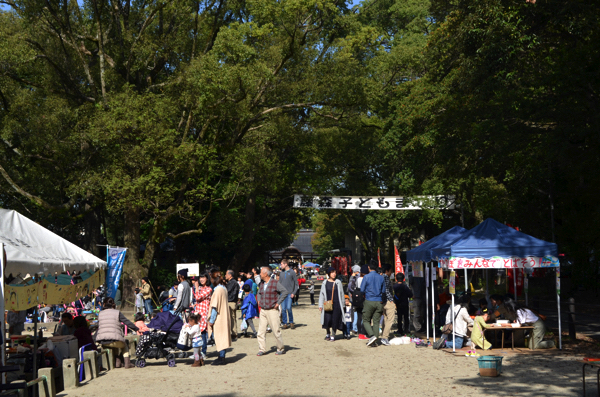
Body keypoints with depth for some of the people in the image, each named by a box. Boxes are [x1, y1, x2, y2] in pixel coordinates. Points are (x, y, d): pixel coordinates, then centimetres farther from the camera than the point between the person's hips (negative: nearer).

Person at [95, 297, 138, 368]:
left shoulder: (100, 314, 13)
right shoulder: (117, 313, 3)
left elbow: (98, 328, 19)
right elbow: (127, 322, 4)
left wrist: (96, 340, 30)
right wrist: (137, 329, 16)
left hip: (102, 343, 4)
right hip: (114, 341, -4)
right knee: (124, 344, 29)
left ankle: (117, 362, 22)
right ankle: (127, 362, 19)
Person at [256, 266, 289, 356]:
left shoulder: (275, 283, -10)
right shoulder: (261, 284, 11)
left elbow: (285, 292, -16)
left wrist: (278, 303, -15)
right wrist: (259, 301, 14)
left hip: (272, 311, -6)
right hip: (263, 310, 6)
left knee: (276, 331, -1)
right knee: (261, 331, 2)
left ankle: (281, 349, 10)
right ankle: (262, 349, 8)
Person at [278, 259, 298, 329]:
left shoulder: (292, 272, -2)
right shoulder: (281, 273, 11)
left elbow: (296, 283, -1)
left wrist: (294, 293, -8)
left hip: (289, 293, -4)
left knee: (288, 308, -11)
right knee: (283, 309, 1)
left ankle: (291, 322, 6)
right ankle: (285, 323, 8)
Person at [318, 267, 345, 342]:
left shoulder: (338, 283, 4)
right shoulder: (325, 283, 6)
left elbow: (341, 294, 9)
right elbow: (322, 294, 9)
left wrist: (342, 305, 7)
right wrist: (320, 305, 4)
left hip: (336, 305, 0)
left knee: (335, 320, -2)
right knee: (327, 320, -6)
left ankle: (333, 336, 12)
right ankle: (328, 334, 18)